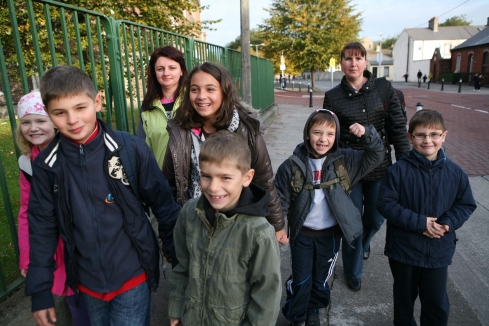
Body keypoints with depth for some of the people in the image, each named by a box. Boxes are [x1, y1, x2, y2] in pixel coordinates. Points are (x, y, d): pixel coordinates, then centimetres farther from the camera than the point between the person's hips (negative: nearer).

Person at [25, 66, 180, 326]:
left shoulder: (131, 149, -16)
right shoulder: (46, 165, -7)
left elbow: (164, 206, -9)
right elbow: (42, 228, 1)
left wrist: (183, 261, -4)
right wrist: (40, 291, 4)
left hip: (132, 279, -3)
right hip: (86, 285, 3)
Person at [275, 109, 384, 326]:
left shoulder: (344, 160, -8)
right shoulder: (292, 166, -14)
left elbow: (375, 157, -9)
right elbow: (280, 201, -8)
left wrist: (367, 134, -26)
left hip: (330, 233, 2)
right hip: (302, 233, -2)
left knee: (321, 278, 20)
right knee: (301, 280, 9)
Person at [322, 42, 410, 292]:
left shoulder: (384, 89, 0)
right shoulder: (332, 97, -2)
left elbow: (398, 128, 1)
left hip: (380, 168, 2)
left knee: (375, 219, 15)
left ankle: (363, 243, 52)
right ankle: (353, 272, 31)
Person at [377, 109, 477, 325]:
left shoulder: (455, 173, -6)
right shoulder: (399, 170, -15)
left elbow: (466, 205, 2)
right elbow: (385, 203, -16)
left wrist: (448, 223, -16)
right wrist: (418, 222, -22)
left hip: (439, 251, 2)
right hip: (403, 249, -1)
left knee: (437, 304, 14)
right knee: (404, 299, 20)